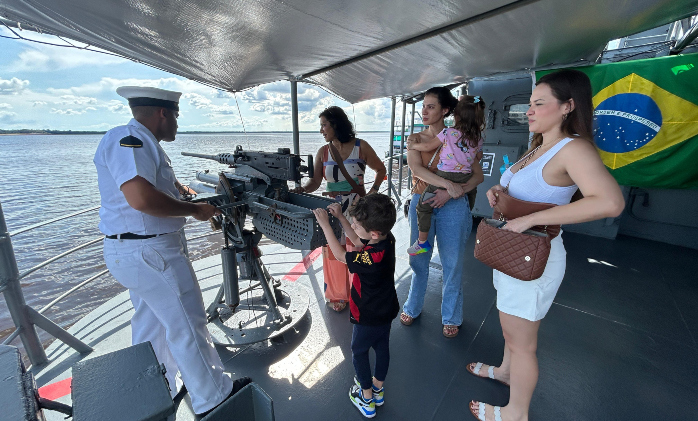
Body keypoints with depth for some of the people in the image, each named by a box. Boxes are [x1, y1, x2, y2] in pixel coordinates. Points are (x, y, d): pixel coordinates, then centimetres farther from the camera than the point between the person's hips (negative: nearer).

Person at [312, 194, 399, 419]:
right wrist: (340, 217, -8)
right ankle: (378, 388, 50)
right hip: (386, 311, 8)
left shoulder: (372, 259, -40)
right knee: (382, 347, 25)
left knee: (359, 352, 19)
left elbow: (341, 255, -23)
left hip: (368, 318, -7)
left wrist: (325, 225, -17)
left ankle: (367, 398, 39)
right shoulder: (387, 239, -17)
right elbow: (357, 241, 0)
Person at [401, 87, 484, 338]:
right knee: (418, 260, 12)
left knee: (452, 263, 7)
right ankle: (413, 307, 34)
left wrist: (450, 193, -18)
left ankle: (451, 317, 29)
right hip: (421, 203, 2)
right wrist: (449, 184, -24)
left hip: (452, 206, -1)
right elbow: (416, 168, -14)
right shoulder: (415, 139, 4)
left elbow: (478, 176, -3)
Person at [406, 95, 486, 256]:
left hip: (445, 177, -5)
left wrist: (412, 145, 13)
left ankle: (422, 242, 7)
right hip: (466, 179, 6)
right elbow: (478, 158, 22)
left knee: (423, 205, 5)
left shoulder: (448, 133, -7)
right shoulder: (478, 138, 8)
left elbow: (427, 147, -4)